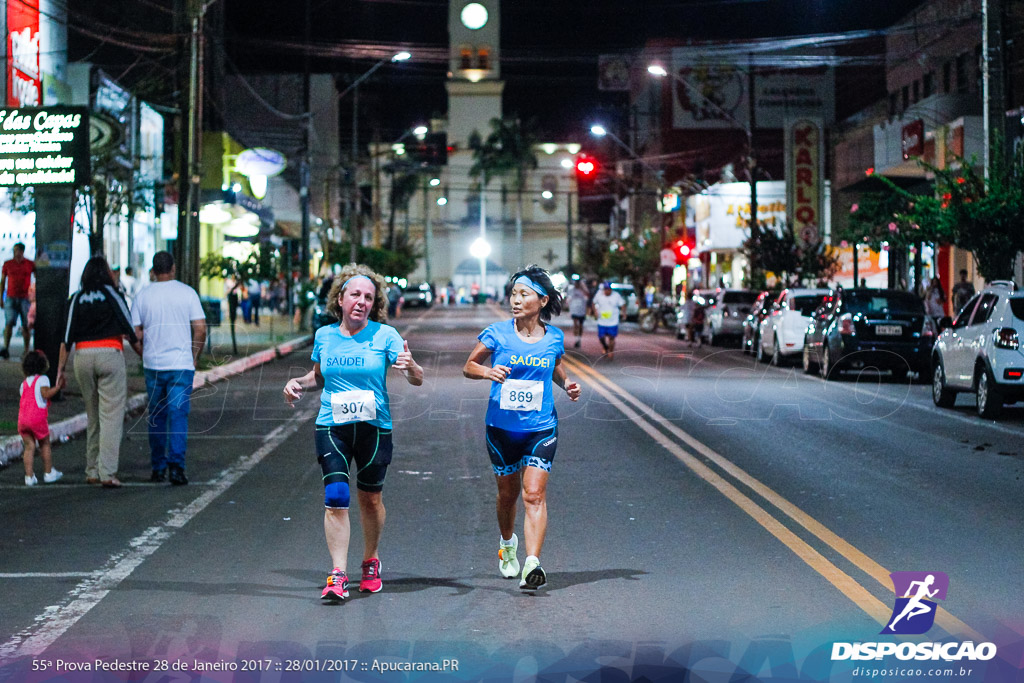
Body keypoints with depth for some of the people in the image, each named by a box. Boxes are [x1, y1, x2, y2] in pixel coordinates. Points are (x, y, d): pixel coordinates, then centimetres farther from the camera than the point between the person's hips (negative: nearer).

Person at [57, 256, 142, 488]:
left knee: (92, 416, 16)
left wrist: (61, 368, 5)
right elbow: (131, 331, -1)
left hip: (82, 357, 4)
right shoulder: (112, 295, 1)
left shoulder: (76, 299, 9)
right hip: (110, 354, -4)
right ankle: (107, 473, -14)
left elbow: (67, 336, 3)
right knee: (111, 416, -6)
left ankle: (92, 471, 18)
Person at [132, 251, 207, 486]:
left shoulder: (143, 295, 1)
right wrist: (195, 357, 7)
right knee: (178, 415, -4)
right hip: (181, 364, -2)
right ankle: (175, 465, -17)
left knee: (156, 417, 12)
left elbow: (136, 332, 0)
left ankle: (158, 468, 17)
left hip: (153, 363, 2)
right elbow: (200, 328, -6)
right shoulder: (187, 292, -3)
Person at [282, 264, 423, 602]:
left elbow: (417, 379, -10)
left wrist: (409, 366, -33)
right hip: (332, 427, 1)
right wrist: (298, 383, 2)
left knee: (371, 499, 11)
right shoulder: (324, 336, 5)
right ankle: (338, 575, -11)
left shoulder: (385, 335, -4)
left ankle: (370, 562, 34)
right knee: (336, 498, -12)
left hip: (374, 428, -1)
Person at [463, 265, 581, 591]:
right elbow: (469, 366, 4)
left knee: (534, 495, -13)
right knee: (508, 493, 15)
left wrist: (567, 385, 0)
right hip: (501, 427, 0)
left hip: (541, 428, 0)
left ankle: (532, 563, -22)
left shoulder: (554, 338, 1)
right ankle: (507, 542, 44)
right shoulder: (497, 333, -5)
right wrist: (487, 372, -18)